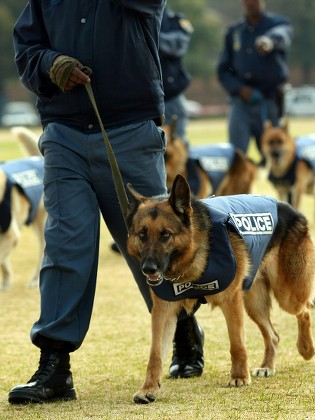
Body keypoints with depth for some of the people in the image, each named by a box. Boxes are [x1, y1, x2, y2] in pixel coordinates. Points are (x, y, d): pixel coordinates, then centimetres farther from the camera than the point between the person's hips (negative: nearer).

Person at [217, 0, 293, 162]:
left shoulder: (278, 23, 1)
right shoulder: (234, 32, 13)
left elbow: (281, 35, -25)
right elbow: (223, 70, 14)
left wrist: (270, 41, -50)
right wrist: (239, 89, -6)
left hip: (269, 102, -2)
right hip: (240, 101, 2)